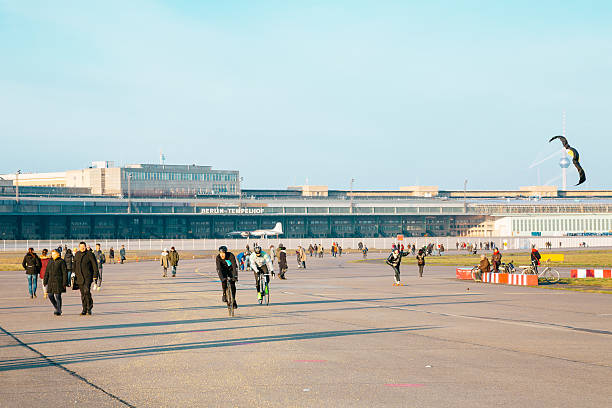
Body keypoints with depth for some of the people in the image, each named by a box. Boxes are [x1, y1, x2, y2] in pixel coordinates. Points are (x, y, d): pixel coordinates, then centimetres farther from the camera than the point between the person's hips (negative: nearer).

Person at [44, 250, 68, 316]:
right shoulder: (50, 262, 13)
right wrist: (45, 281, 12)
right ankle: (57, 308, 22)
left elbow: (65, 272, -6)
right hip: (51, 281, 6)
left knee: (58, 296, -6)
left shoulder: (61, 261, -5)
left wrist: (64, 283, -10)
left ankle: (58, 311, 1)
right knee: (50, 295, 5)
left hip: (58, 282, -6)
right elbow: (47, 272, 17)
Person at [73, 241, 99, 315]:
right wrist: (75, 274, 17)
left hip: (88, 276, -5)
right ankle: (84, 309, 12)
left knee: (87, 291, -20)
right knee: (83, 293, 6)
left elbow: (95, 265, -4)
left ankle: (89, 307, -7)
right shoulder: (77, 255, 11)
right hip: (79, 277, 5)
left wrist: (95, 275, -9)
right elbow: (75, 265, 22)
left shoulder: (89, 254, -5)